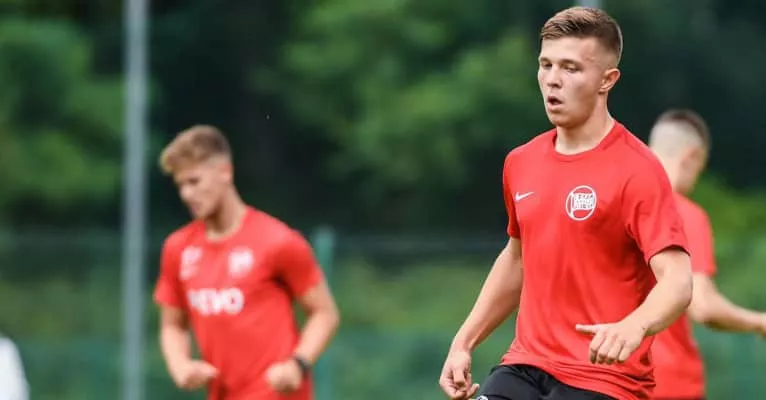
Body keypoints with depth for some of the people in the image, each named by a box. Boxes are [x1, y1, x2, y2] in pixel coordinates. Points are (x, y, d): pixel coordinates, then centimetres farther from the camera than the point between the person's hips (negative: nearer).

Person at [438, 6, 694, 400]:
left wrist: (633, 328, -41)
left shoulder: (637, 170, -11)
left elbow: (677, 282, -21)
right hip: (525, 367, 6)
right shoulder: (521, 162, 10)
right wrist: (463, 343, 21)